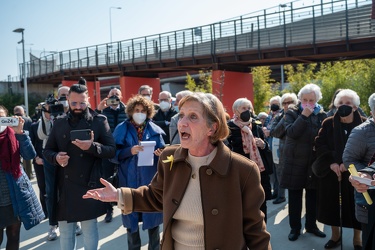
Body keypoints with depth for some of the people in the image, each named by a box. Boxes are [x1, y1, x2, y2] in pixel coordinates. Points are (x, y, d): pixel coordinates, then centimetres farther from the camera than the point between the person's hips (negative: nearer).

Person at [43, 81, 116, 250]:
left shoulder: (99, 121, -2)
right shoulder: (59, 123, 8)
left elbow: (112, 150, -5)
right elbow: (47, 150, 13)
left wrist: (92, 146, -23)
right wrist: (56, 157, -9)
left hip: (88, 185, -3)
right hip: (64, 185, 4)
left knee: (90, 230, 9)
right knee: (65, 231, 15)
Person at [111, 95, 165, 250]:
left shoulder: (155, 130, 5)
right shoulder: (122, 129, 2)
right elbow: (114, 153, -2)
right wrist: (129, 151, -18)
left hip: (150, 179, 1)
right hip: (130, 179, 0)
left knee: (152, 214, 7)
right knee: (131, 216, 8)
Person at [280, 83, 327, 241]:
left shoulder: (321, 115, 5)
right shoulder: (292, 113, -2)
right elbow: (291, 132, -19)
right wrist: (304, 115, -21)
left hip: (314, 162, 2)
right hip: (295, 162, -2)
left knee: (313, 196, 12)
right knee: (294, 197, 5)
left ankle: (311, 225, 30)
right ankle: (295, 227, 18)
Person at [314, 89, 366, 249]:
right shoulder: (328, 123, -1)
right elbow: (319, 144, -3)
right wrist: (331, 162, -16)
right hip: (331, 172, 1)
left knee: (355, 205, 7)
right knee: (332, 204, 8)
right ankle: (335, 235, 27)